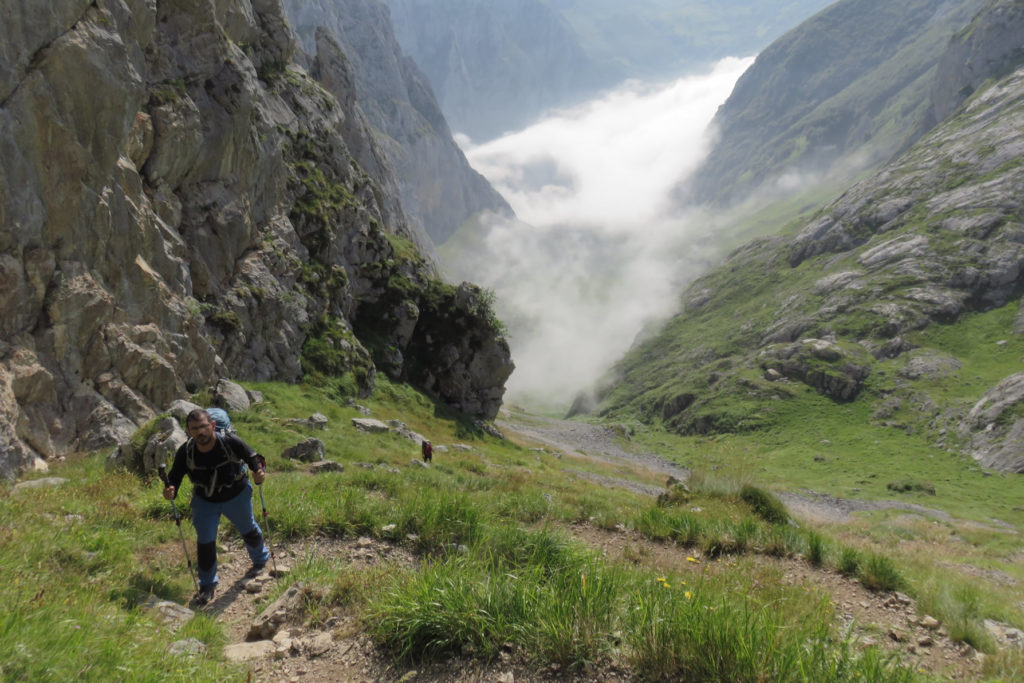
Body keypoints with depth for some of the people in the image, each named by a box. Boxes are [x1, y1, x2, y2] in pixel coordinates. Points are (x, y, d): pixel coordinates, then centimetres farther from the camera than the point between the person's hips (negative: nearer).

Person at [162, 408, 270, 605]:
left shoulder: (231, 442, -32)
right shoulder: (185, 452, -26)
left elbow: (253, 458, -19)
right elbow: (174, 477, -16)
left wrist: (260, 472, -40)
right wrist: (170, 490, -38)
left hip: (236, 496, -1)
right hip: (204, 501, 1)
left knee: (248, 530, 21)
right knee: (205, 542, -1)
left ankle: (260, 559, 53)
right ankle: (208, 585, 23)